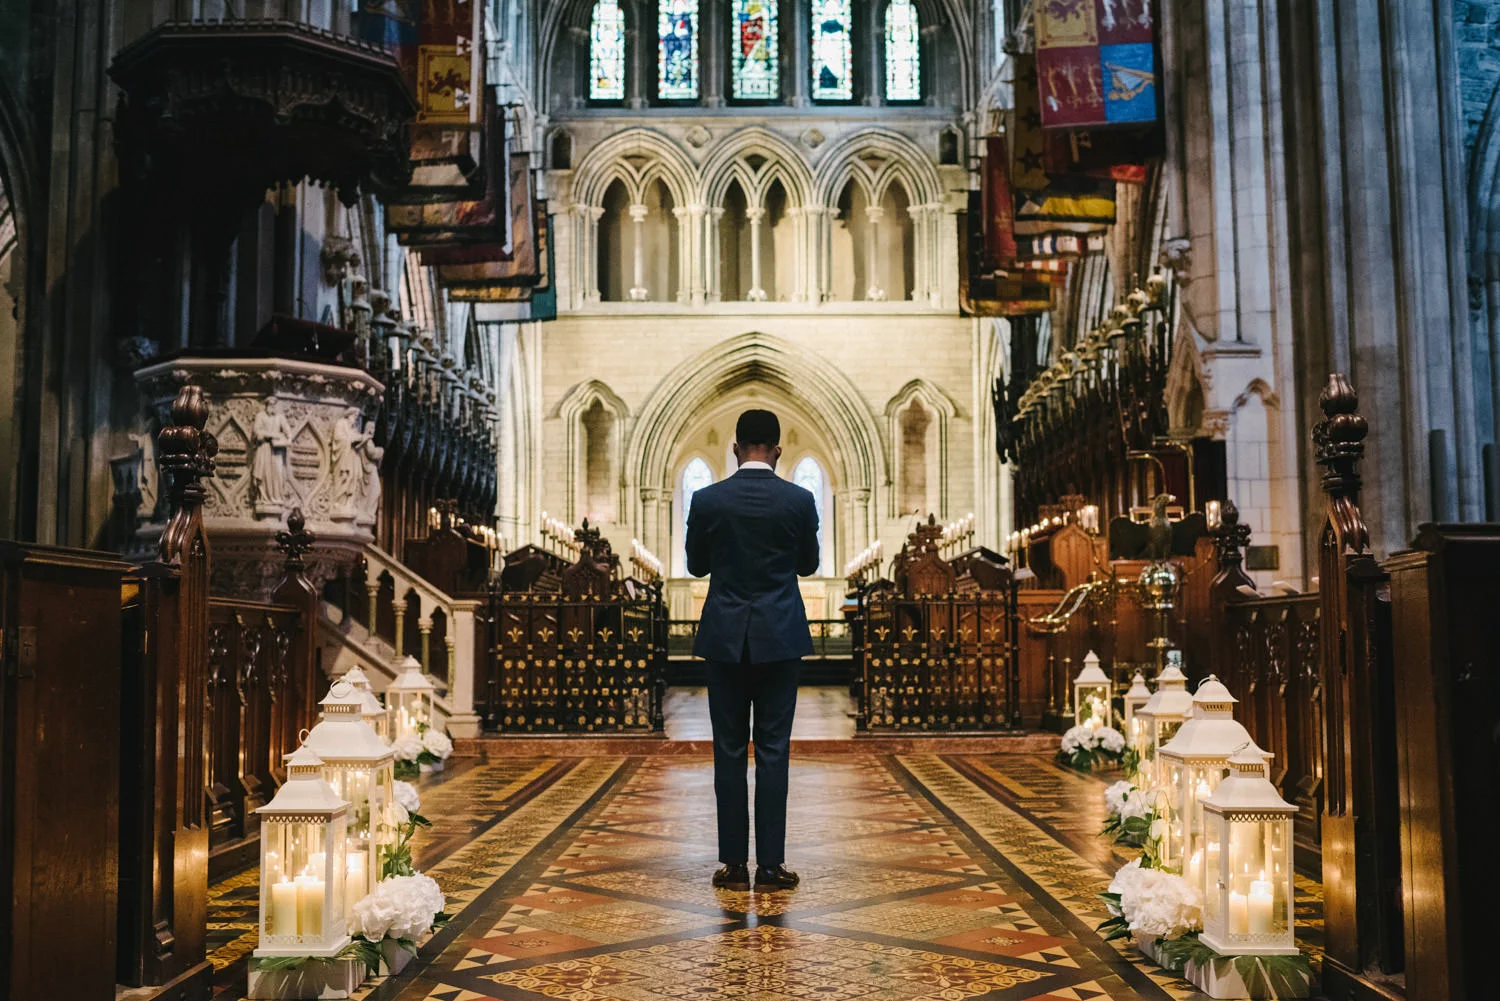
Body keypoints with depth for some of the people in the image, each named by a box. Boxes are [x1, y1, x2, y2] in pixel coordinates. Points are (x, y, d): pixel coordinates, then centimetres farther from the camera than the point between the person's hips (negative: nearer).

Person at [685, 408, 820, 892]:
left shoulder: (707, 500, -4)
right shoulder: (800, 500, -5)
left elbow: (696, 565, 8)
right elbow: (808, 565, 9)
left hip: (725, 637, 0)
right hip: (779, 637, 0)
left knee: (729, 750, 6)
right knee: (773, 751, 3)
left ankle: (734, 865, 9)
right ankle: (771, 865, 5)